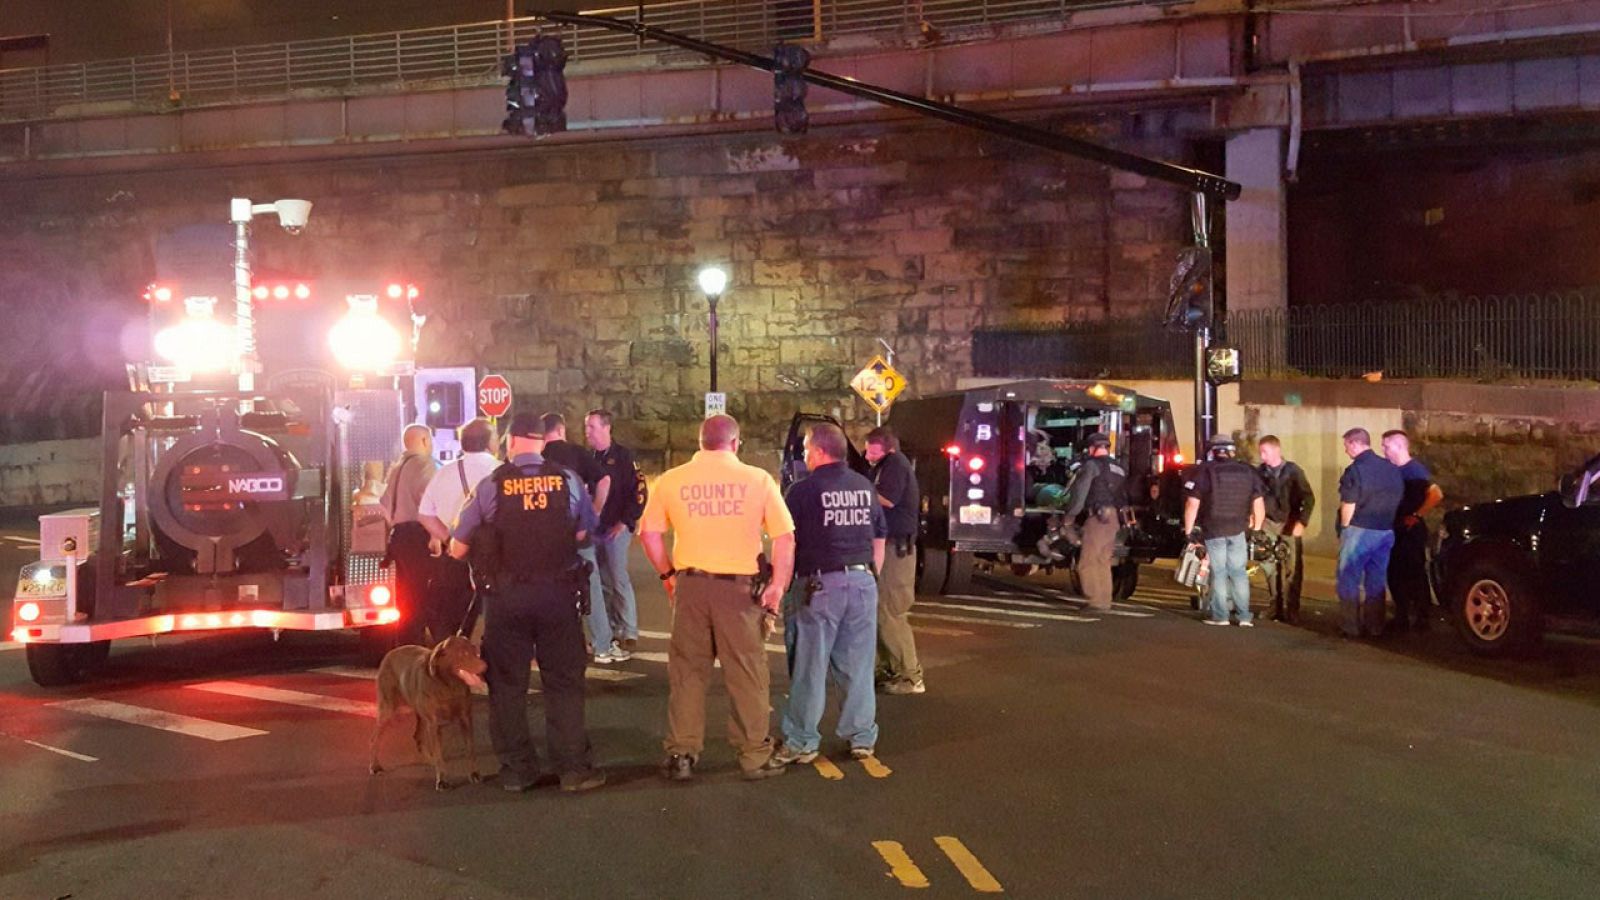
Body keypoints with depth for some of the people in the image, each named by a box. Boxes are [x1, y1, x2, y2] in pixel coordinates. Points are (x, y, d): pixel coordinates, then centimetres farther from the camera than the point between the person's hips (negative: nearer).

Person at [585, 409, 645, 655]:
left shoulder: (623, 456, -5)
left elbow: (639, 492, -9)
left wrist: (625, 522, -13)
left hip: (616, 528, -5)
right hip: (592, 529, 5)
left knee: (619, 580, -7)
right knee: (602, 583, 8)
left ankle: (629, 633, -2)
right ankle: (609, 630, 16)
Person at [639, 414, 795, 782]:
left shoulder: (671, 480, 2)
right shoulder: (757, 479, -2)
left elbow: (649, 534, 3)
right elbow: (785, 537, -4)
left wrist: (668, 574, 13)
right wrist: (778, 586, 0)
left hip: (691, 585, 2)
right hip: (740, 586, -1)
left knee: (687, 672, 12)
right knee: (747, 673, 8)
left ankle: (682, 755, 16)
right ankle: (754, 756, 14)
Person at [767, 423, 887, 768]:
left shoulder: (803, 490, -7)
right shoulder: (865, 487, 9)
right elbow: (879, 539, 15)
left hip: (822, 584, -4)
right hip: (863, 580, 5)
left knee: (811, 668, 2)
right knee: (858, 666, 11)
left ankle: (801, 742, 7)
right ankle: (862, 737, 16)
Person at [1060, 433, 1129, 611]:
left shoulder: (1092, 464, -3)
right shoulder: (1120, 468, 22)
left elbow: (1079, 492, -8)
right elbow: (1124, 497, 21)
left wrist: (1069, 517, -3)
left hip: (1099, 517, -8)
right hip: (1116, 519, 8)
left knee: (1088, 563, -7)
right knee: (1103, 562, 14)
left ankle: (1095, 601, -11)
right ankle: (1105, 601, 14)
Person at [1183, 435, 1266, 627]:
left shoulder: (1203, 471, -6)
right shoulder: (1247, 472, 6)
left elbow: (1192, 504, -11)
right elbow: (1259, 504, 9)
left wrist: (1188, 530, -3)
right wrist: (1256, 529, 20)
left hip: (1213, 530, -3)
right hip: (1238, 531, 3)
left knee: (1218, 573, 5)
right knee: (1239, 572, 12)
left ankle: (1220, 615, 8)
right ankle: (1244, 616, 13)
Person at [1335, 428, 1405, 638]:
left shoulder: (1355, 470, -14)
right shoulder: (1391, 469, 7)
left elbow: (1348, 505, -14)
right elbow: (1398, 499, 11)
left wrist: (1344, 528, -1)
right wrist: (1385, 522, 17)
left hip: (1360, 532, -6)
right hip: (1385, 532, 7)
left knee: (1349, 580, 4)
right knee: (1376, 581, 14)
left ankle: (1352, 627, 3)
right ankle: (1375, 626, 18)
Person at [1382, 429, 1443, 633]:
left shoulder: (1415, 469, -13)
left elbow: (1436, 494, -24)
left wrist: (1416, 516, -19)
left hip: (1411, 530, -8)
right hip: (1395, 530, 8)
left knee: (1415, 575, -1)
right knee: (1396, 574, 11)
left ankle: (1421, 619, 7)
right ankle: (1402, 617, 21)